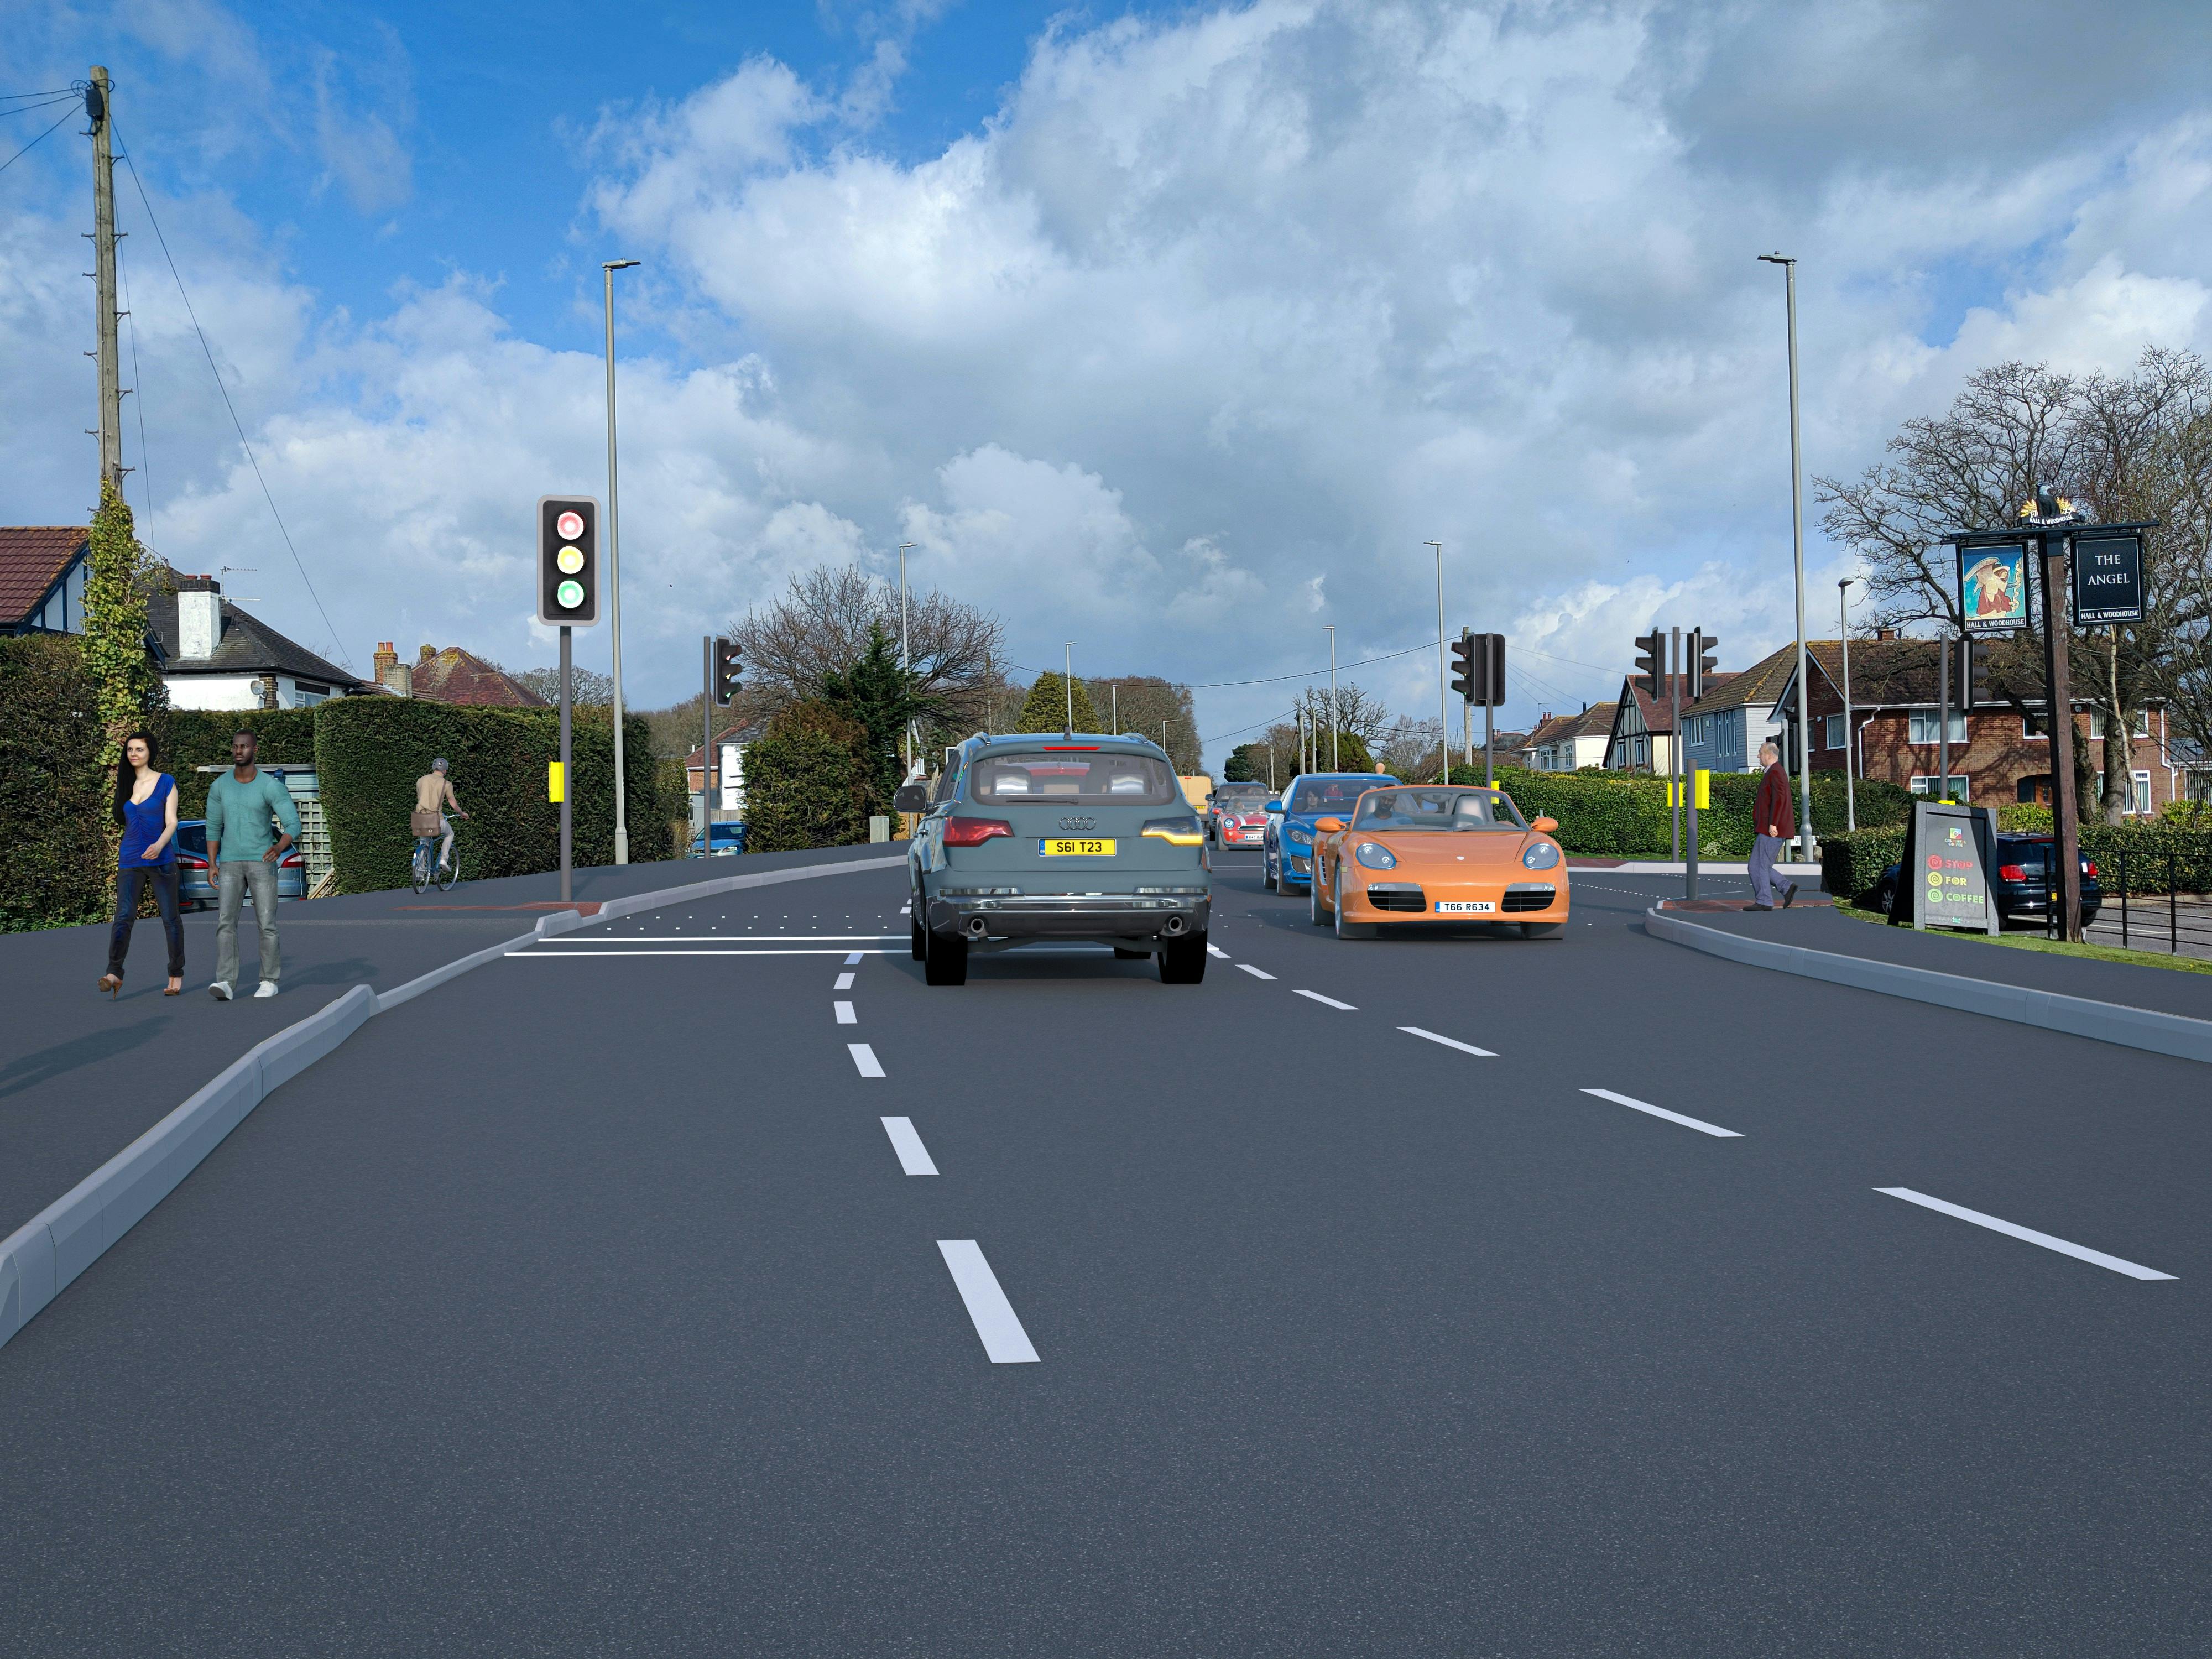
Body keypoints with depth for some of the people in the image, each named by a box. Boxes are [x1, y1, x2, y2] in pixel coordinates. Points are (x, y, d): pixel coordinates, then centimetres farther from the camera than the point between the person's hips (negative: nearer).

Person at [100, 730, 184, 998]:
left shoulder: (166, 783, -1)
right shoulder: (125, 784, 11)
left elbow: (171, 823, -8)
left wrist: (159, 845, -22)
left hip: (161, 860, -3)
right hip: (130, 861, 3)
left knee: (170, 918, 2)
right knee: (124, 916, -13)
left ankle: (176, 975, 13)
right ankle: (114, 974, -23)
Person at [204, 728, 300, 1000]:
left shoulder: (272, 786, -11)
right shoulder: (219, 786, 2)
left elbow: (294, 826, -17)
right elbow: (214, 828, 11)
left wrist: (280, 847, -39)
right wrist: (212, 865, 2)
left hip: (262, 862, -3)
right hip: (230, 864, 3)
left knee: (266, 924, -2)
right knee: (225, 921, -12)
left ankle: (269, 981, 14)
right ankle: (225, 984, -17)